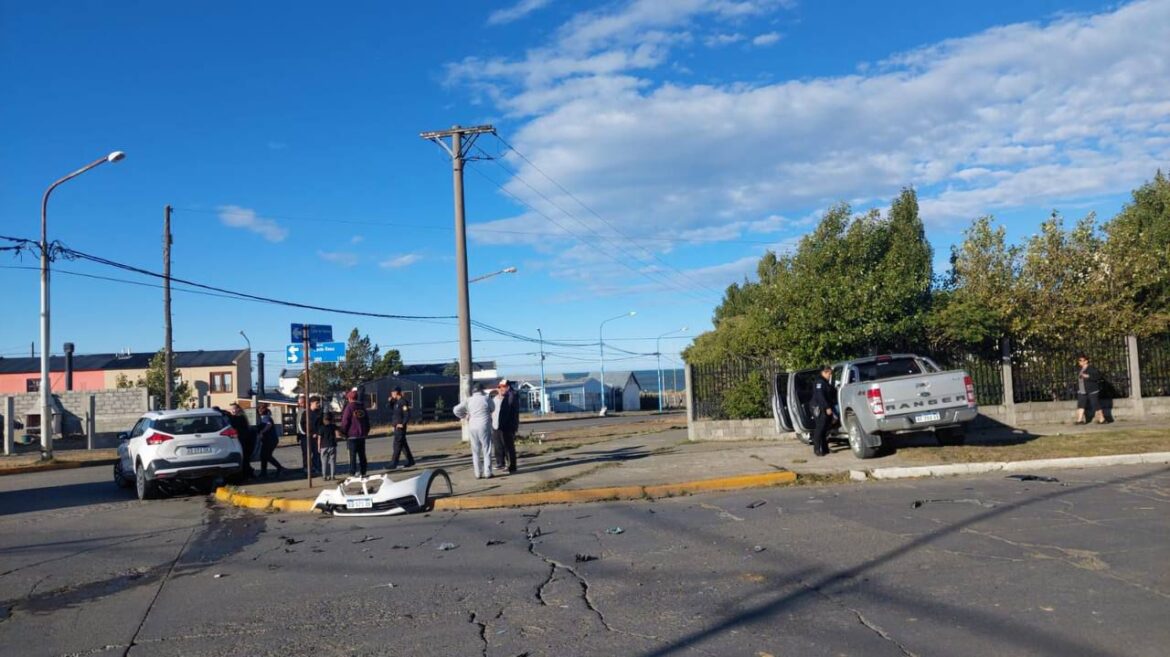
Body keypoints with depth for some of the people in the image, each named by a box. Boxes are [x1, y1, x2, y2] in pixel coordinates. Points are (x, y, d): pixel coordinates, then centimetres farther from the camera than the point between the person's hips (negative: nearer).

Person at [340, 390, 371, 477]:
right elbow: (367, 420, 14)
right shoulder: (362, 407, 9)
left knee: (353, 454, -2)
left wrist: (343, 432, -1)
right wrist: (366, 431, 19)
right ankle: (363, 471, 11)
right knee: (362, 454, 10)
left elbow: (345, 421, -12)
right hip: (362, 434, 6)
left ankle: (353, 472, -3)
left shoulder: (349, 407, -9)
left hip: (352, 435, -5)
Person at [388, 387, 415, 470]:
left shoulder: (403, 402, -14)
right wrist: (390, 401, 8)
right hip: (396, 426, 10)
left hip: (400, 427, -10)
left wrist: (403, 424, -19)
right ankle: (410, 461, 23)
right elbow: (391, 411, 17)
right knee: (403, 444, 14)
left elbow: (407, 414, -18)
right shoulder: (395, 402, 14)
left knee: (397, 445, -8)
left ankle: (393, 464, -8)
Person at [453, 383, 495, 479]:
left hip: (473, 427, 3)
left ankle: (478, 473, 12)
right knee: (487, 450, 4)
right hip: (484, 426, -3)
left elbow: (456, 409, 0)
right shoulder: (486, 398, -4)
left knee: (476, 451, 11)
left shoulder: (468, 400, 2)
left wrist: (464, 417, 13)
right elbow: (492, 408, 10)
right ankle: (487, 473, 3)